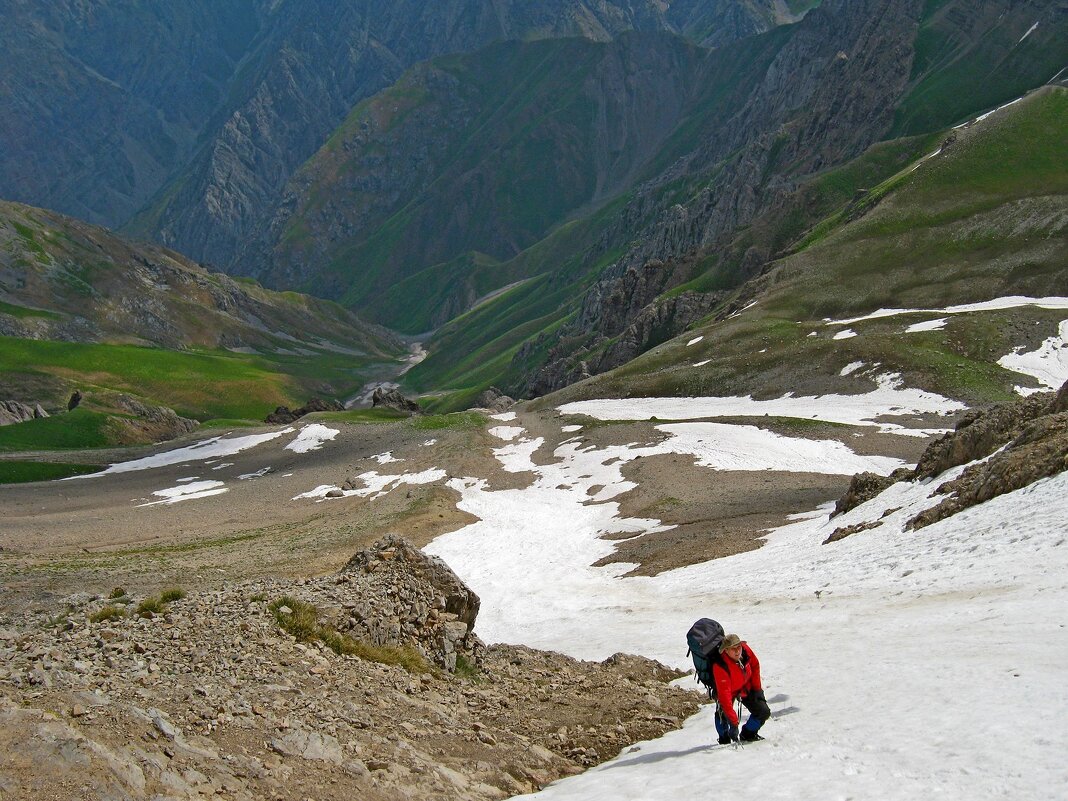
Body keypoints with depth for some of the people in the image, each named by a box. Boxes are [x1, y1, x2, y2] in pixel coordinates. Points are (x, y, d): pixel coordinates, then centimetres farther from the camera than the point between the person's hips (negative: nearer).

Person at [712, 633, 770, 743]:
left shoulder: (745, 650, -26)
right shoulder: (720, 667, -41)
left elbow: (755, 665, -2)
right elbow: (724, 695, -42)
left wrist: (757, 688, -1)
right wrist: (734, 723, -44)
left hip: (747, 687, 4)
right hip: (730, 690, -4)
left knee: (764, 712, -2)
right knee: (723, 712, -23)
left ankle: (748, 734, 22)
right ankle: (724, 739, 3)